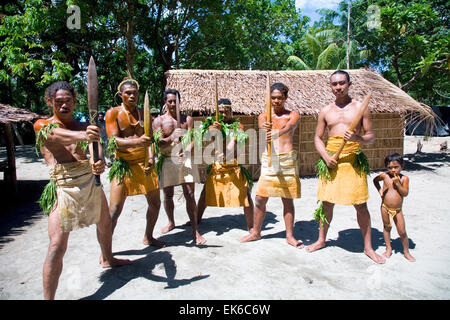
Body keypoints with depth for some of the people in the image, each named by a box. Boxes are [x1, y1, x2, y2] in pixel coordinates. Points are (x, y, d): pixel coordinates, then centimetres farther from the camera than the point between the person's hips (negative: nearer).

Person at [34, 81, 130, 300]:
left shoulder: (82, 126, 11)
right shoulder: (42, 125, 0)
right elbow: (56, 135, -24)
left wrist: (99, 163, -32)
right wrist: (82, 135, -47)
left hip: (91, 182, 5)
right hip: (64, 187, -5)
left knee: (105, 223, 22)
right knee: (57, 246, -10)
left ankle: (107, 259, 49)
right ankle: (48, 298, 0)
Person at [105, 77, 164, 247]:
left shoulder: (143, 113, 11)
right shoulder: (113, 113, -2)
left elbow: (149, 138, 7)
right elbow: (114, 141, -12)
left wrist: (151, 158, -11)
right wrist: (137, 141, -29)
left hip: (145, 163, 5)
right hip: (123, 165, -4)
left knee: (155, 203, 11)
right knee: (115, 210, -6)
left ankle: (148, 237, 33)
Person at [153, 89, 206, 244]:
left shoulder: (187, 119, 7)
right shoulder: (159, 121, 3)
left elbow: (192, 139, -2)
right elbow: (158, 144, -5)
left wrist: (187, 150, -23)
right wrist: (171, 138, -24)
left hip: (185, 160, 0)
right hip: (167, 160, 1)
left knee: (190, 194, -5)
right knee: (168, 195, 11)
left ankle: (195, 231, 1)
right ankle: (171, 222, 36)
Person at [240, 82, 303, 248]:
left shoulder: (293, 115, 4)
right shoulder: (264, 116, 9)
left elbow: (288, 128, -19)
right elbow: (262, 126, -15)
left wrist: (275, 134, -41)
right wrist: (265, 128, -41)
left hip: (288, 160, -2)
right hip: (268, 160, 2)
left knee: (287, 199, 5)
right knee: (260, 198, 3)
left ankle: (290, 235, 19)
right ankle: (256, 232, 21)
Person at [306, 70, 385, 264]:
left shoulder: (360, 107, 3)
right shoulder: (325, 111, 9)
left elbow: (371, 137, 3)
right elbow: (317, 138, 10)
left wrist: (358, 138, -20)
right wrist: (325, 156, -7)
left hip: (353, 160, -2)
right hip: (330, 161, 2)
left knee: (361, 205, 2)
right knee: (327, 203, 9)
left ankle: (367, 247, 18)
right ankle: (321, 240, 26)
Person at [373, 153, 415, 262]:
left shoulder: (404, 178, -8)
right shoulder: (384, 176, -5)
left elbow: (405, 193, -13)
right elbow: (375, 180, 15)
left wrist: (398, 183, -22)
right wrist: (380, 190, 4)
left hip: (397, 210, -1)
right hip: (385, 208, 1)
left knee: (402, 232, 3)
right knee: (386, 228, 14)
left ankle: (406, 251, 22)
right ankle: (388, 248, 28)